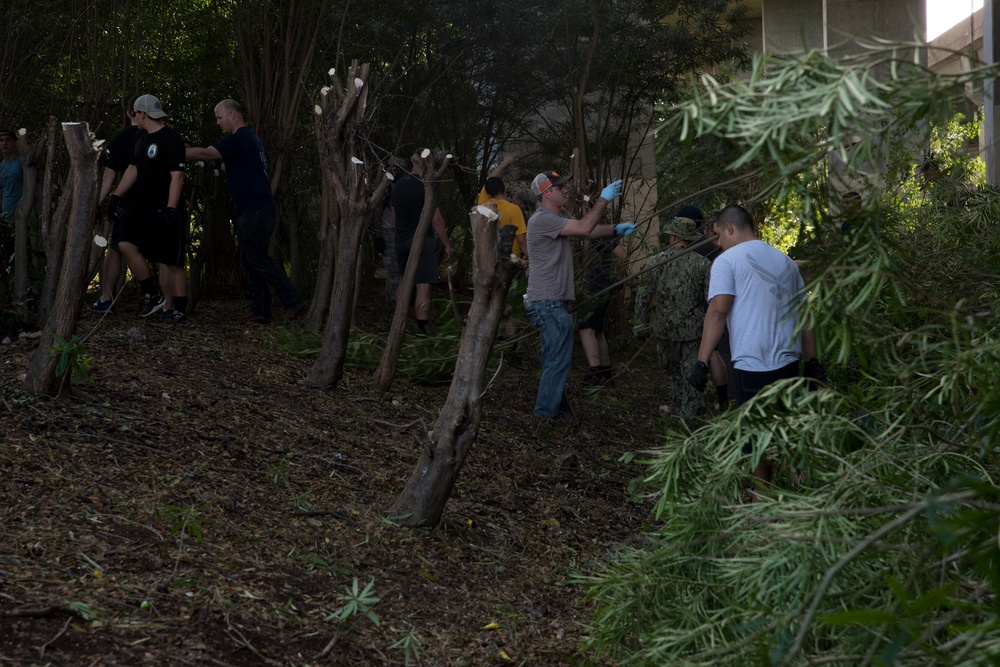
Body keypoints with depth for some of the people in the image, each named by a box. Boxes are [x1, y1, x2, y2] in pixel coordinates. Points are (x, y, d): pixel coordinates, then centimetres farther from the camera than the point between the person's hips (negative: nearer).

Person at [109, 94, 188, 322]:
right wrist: (116, 197, 20)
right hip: (142, 207, 8)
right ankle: (152, 294, 4)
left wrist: (170, 210, -25)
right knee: (126, 245, -8)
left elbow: (177, 177, -19)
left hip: (165, 210, -8)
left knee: (171, 262, -3)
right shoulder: (142, 139, 13)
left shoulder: (171, 139, -14)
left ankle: (178, 310, 8)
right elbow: (133, 169, 23)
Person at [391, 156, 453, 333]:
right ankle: (422, 329, -19)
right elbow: (436, 220, -11)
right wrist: (447, 245, -4)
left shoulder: (397, 186, 12)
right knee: (423, 285, -11)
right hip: (422, 241, -8)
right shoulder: (425, 188, -11)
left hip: (401, 240, 8)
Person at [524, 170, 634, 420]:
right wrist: (604, 200, -16)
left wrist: (615, 229, -4)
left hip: (552, 301, 11)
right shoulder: (542, 219, -17)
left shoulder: (557, 218, 16)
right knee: (559, 359, -6)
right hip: (548, 302, -11)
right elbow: (584, 228, -21)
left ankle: (552, 406, 26)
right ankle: (545, 413, 0)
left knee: (556, 359, 17)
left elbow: (588, 230, 12)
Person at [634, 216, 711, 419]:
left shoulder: (654, 263, -4)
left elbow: (642, 299, -1)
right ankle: (689, 415, 8)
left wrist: (640, 327, 10)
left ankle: (679, 410, 26)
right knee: (691, 376, 7)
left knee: (673, 372, 20)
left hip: (665, 330, 1)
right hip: (694, 331, -1)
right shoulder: (703, 264, -8)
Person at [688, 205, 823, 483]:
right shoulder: (785, 261, 15)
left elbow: (717, 311, -15)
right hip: (789, 363, 6)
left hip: (751, 366, -6)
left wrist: (702, 362, -16)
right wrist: (812, 362, 20)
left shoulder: (728, 260, -4)